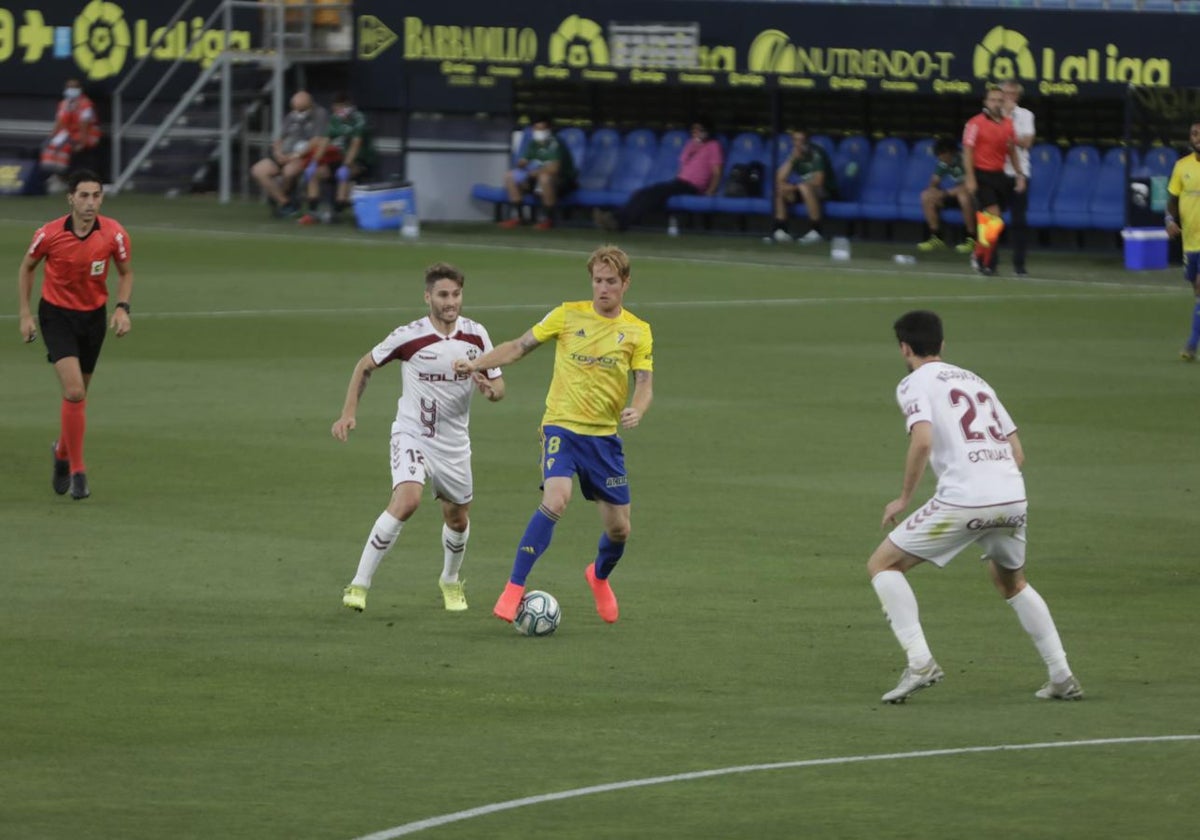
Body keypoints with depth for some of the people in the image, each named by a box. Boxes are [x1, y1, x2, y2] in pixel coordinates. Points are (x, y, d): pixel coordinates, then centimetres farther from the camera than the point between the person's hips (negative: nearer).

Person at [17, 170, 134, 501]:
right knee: (74, 391, -18)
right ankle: (77, 471, -9)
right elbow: (27, 267, 2)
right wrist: (25, 314, -1)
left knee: (78, 394, 14)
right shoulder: (49, 234, -17)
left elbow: (125, 273, 4)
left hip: (94, 315, 3)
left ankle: (63, 451, 42)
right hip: (56, 314, -3)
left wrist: (122, 307, -12)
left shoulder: (114, 234, -13)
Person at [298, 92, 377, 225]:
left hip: (362, 162, -6)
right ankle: (312, 213, -19)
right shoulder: (335, 120, 3)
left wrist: (345, 166, -32)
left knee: (343, 174, -36)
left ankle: (336, 213, -32)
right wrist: (313, 163, -16)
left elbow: (355, 144, -22)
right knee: (314, 173, -12)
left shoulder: (359, 119, -14)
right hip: (342, 158, 6)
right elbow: (324, 142, -2)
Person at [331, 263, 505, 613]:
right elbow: (365, 366, 2)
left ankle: (450, 582, 46)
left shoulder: (476, 335, -4)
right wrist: (348, 412, -5)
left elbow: (499, 386, 4)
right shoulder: (408, 337, -14)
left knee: (458, 519, 15)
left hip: (454, 443, 4)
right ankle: (359, 585, -22)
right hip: (412, 436, -4)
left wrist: (489, 389, -20)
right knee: (407, 500, -27)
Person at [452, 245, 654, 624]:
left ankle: (600, 576, 42)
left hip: (605, 436, 3)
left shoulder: (637, 331, 4)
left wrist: (637, 410, -23)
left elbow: (644, 384, -1)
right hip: (562, 426, -3)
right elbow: (520, 346, 8)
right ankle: (514, 589, -24)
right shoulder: (568, 315, 1)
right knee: (556, 500, -28)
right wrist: (478, 363, -4)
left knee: (619, 529, 6)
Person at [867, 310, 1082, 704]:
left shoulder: (914, 384, 5)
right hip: (1013, 495, 7)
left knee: (883, 565, 7)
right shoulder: (975, 380, 25)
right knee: (1013, 583, 30)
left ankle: (920, 662, -7)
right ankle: (1062, 677, 24)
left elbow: (922, 441, -14)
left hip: (963, 499, -6)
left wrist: (903, 498, -3)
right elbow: (1017, 452, 21)